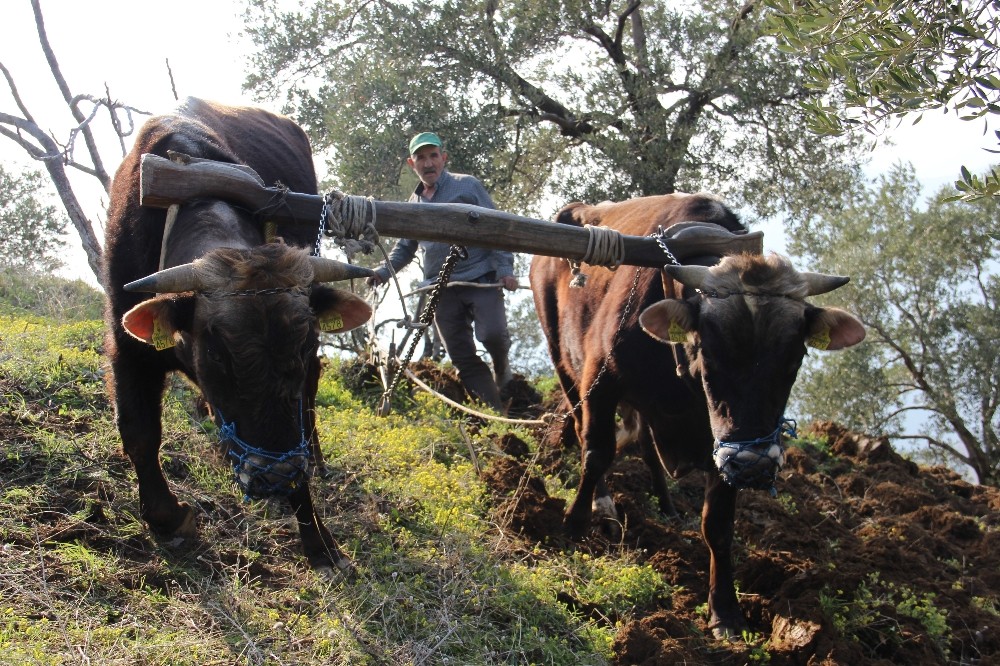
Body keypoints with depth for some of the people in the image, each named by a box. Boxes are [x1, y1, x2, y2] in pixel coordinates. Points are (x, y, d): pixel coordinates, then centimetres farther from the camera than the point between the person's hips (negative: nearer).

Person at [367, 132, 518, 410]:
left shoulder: (467, 186, 4)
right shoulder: (413, 204, 18)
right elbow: (404, 247, 28)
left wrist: (504, 267, -11)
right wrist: (384, 271, 10)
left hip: (481, 278, -4)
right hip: (441, 290, 4)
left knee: (492, 333, -24)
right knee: (462, 357, 0)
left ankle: (502, 368, 11)